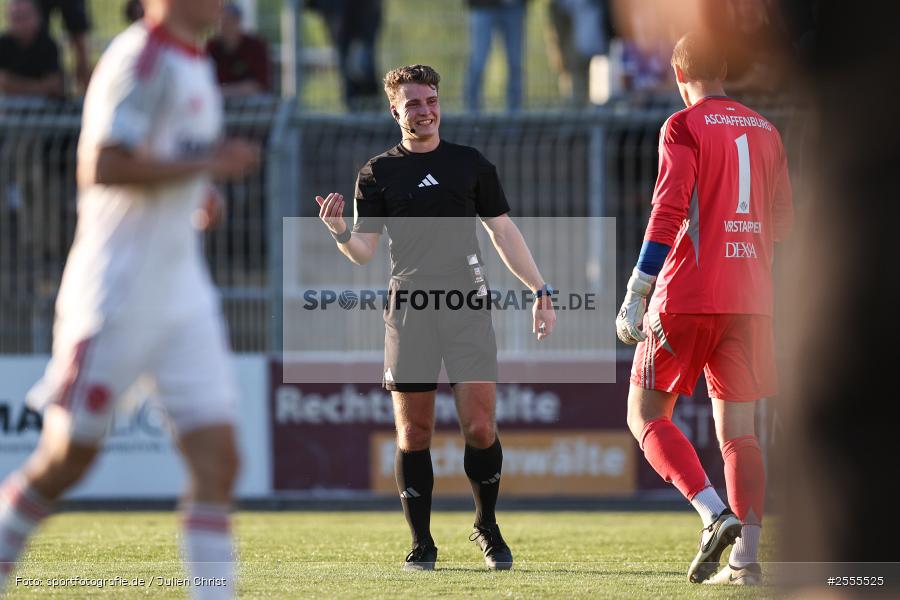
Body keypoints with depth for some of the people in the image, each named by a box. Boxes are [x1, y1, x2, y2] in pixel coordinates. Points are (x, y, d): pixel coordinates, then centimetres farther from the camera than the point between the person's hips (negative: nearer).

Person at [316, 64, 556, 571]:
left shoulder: (471, 164, 10)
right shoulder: (378, 173, 7)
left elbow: (504, 233, 14)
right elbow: (364, 250, 4)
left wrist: (540, 290, 9)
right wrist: (339, 232, -17)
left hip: (468, 306, 0)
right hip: (409, 310, 0)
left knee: (480, 427, -8)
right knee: (414, 433, 0)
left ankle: (487, 528, 11)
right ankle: (422, 543, 9)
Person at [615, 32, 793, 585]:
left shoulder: (684, 127, -5)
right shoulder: (765, 131, 12)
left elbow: (668, 212, -14)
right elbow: (782, 222, 16)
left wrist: (635, 297, -13)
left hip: (687, 297, -5)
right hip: (751, 301, 5)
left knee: (646, 415, 4)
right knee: (738, 430, 7)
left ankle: (716, 515, -16)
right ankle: (746, 557, -3)